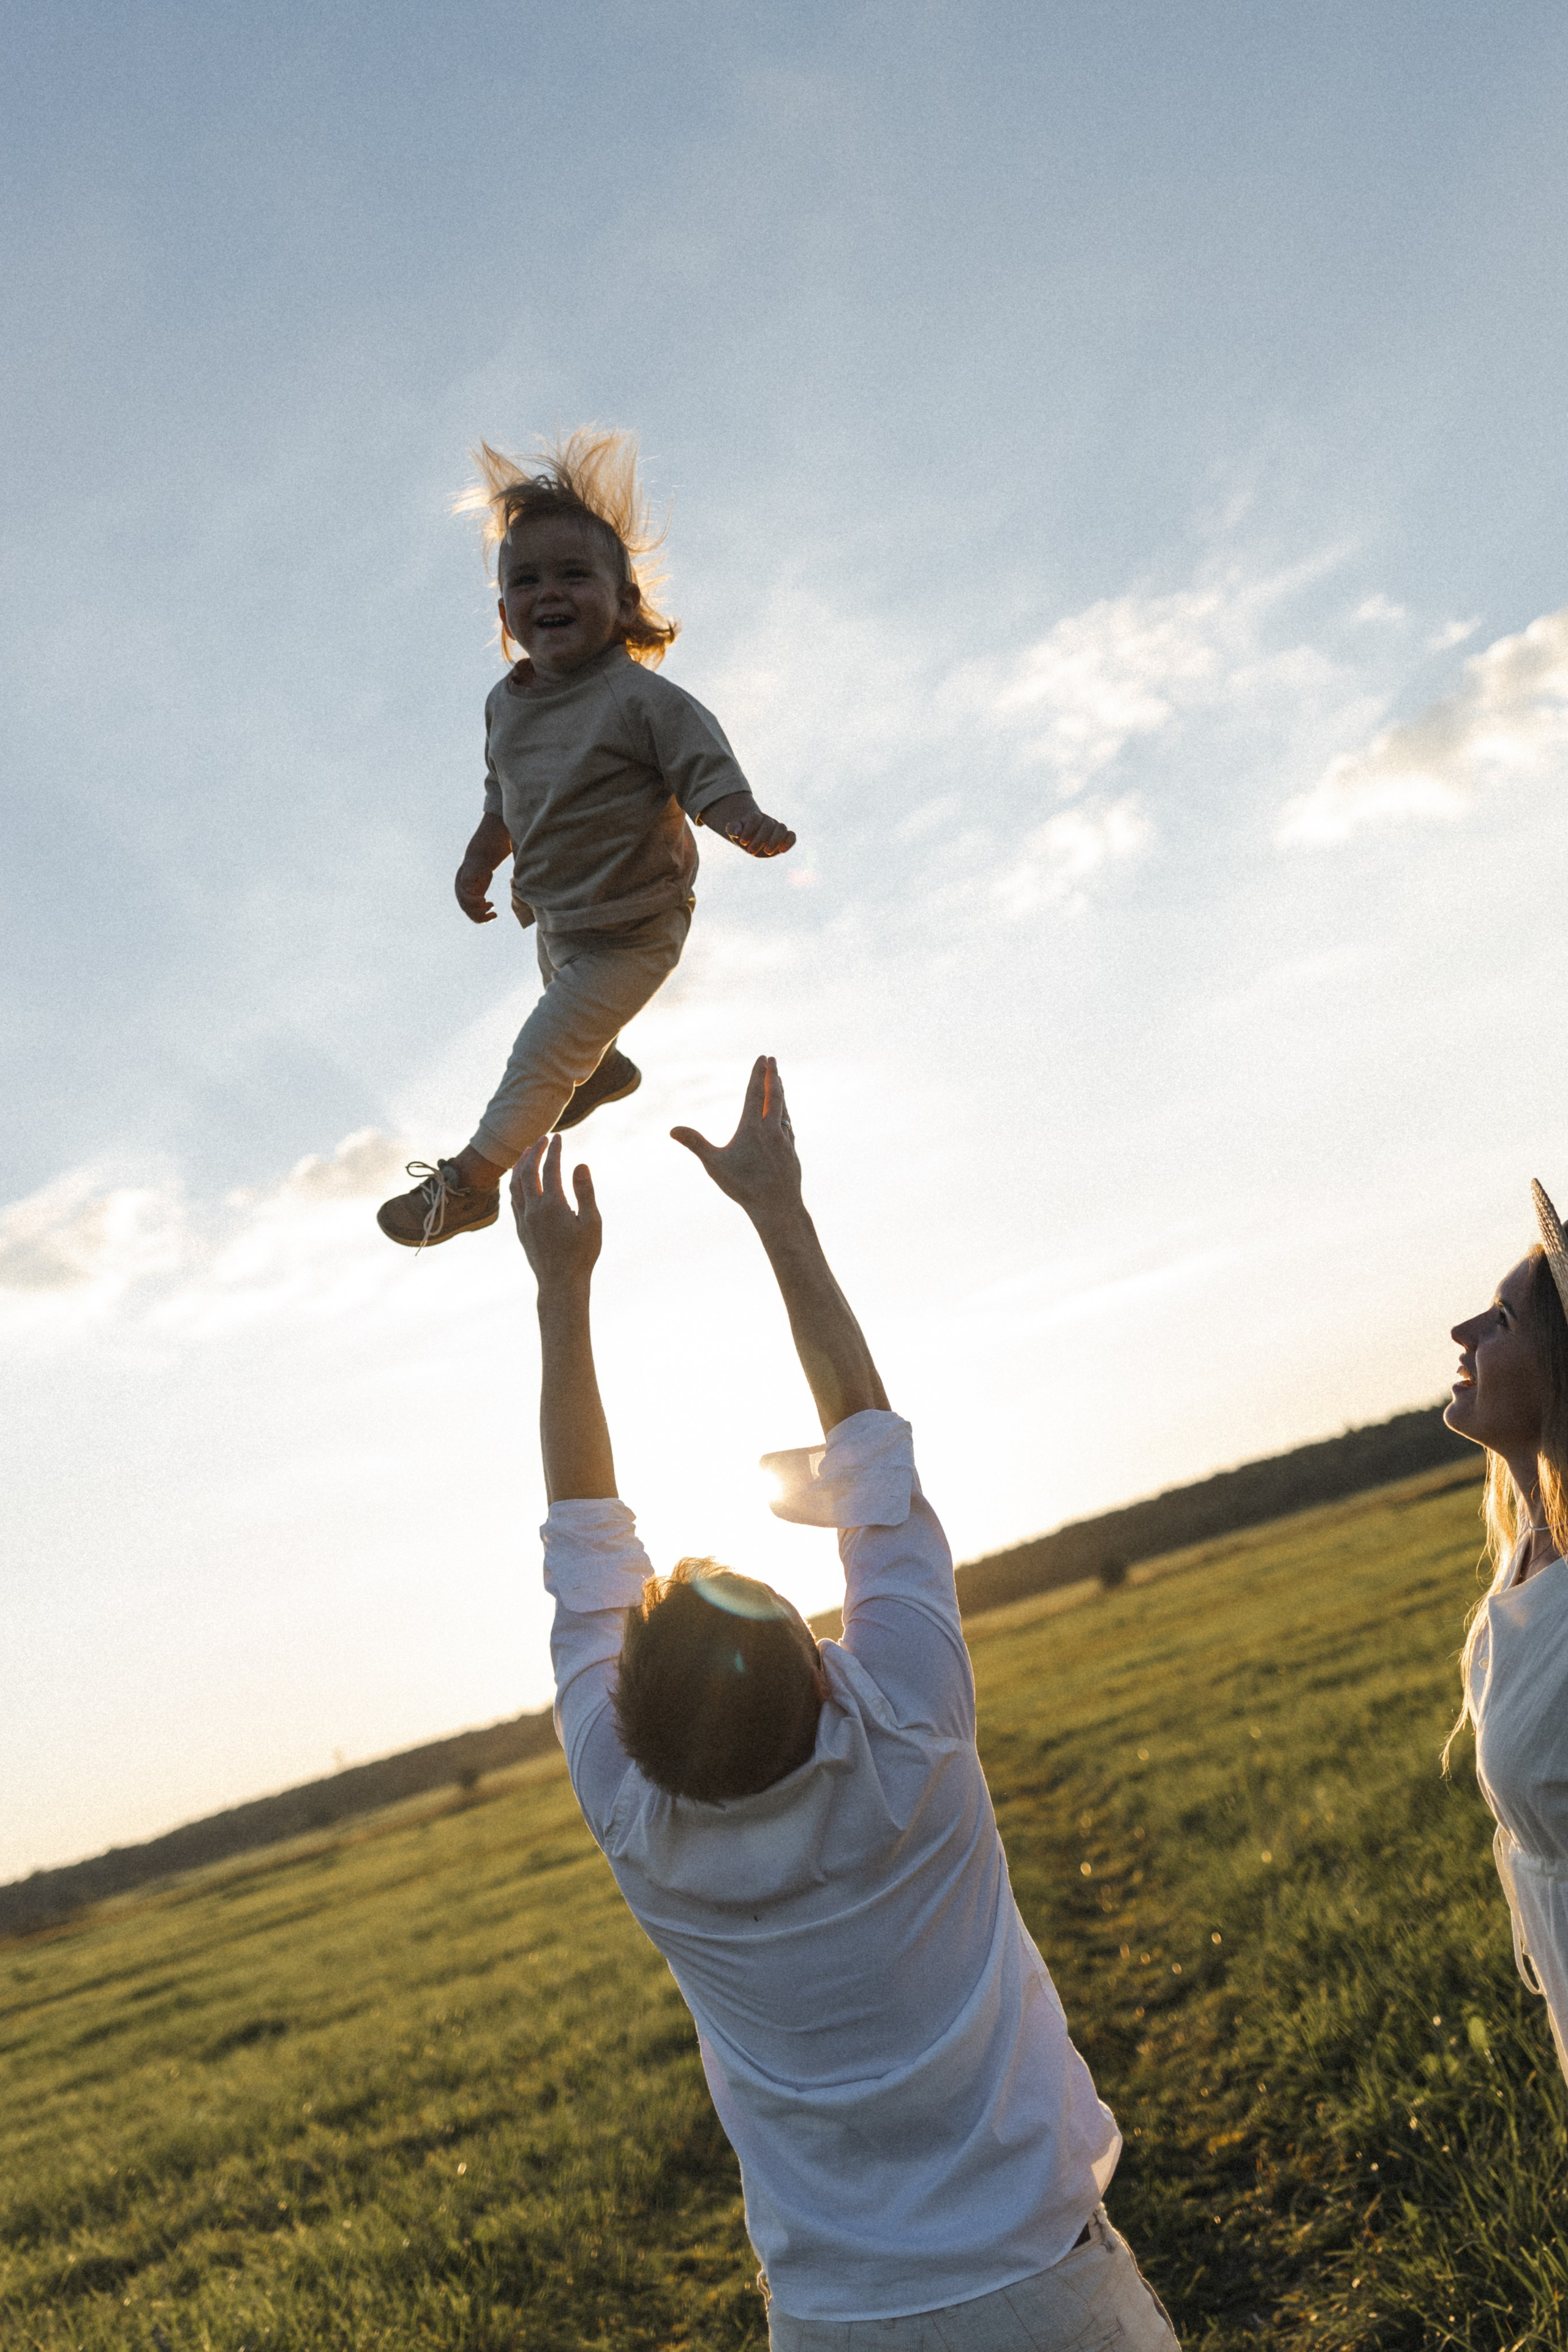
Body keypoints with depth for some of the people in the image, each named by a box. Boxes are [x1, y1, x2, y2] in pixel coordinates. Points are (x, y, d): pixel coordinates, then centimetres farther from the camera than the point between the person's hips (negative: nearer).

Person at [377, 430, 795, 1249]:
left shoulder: (642, 699, -26)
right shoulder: (505, 704, -5)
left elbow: (708, 773, -29)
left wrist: (746, 823, -47)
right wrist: (480, 860, 7)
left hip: (630, 930, -8)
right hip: (555, 912, 8)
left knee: (541, 1055, -5)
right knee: (570, 1009, 34)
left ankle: (469, 1182, 13)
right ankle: (604, 1073, 69)